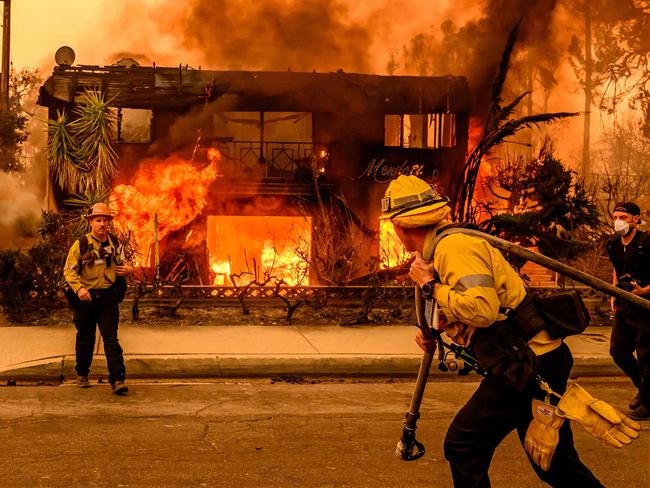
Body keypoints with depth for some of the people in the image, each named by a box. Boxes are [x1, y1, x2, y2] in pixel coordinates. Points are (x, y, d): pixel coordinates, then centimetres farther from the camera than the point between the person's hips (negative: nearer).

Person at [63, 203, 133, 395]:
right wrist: (79, 288, -22)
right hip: (86, 298, -1)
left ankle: (117, 380, -10)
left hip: (108, 298, 1)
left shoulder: (115, 244, 5)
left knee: (111, 338, -7)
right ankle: (82, 374, 33)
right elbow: (69, 270, -5)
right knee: (85, 339, 12)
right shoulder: (80, 245, -5)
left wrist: (128, 269, -5)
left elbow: (123, 264, 19)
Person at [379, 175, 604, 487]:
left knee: (463, 446, -2)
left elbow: (482, 309, -31)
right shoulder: (443, 246, 15)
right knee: (555, 462, 19)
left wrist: (429, 285, -18)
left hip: (529, 365, -10)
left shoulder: (454, 247, -17)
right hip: (543, 357, 10)